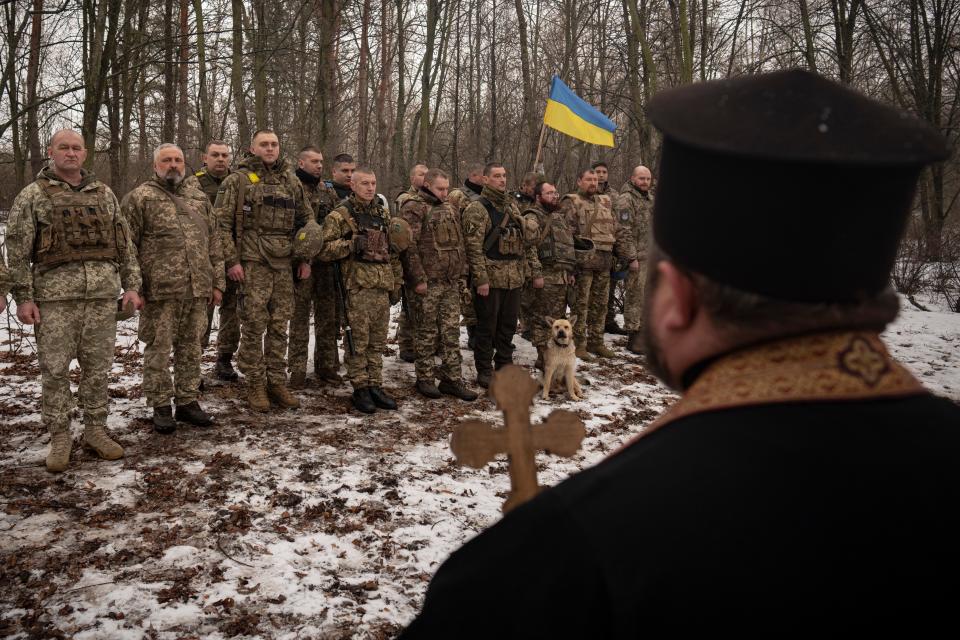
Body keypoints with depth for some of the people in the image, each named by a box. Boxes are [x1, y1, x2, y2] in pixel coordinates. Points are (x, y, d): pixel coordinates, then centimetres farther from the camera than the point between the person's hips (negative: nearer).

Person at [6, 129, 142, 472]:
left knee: (98, 367, 8)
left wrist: (131, 286, 6)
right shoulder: (32, 196, 4)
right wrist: (23, 297, -7)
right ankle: (59, 436, 12)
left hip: (103, 294, 3)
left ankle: (95, 430, 19)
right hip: (55, 295, -3)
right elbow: (17, 251, 0)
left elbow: (124, 243, 14)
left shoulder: (103, 194, 14)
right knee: (55, 369, 1)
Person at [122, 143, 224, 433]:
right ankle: (161, 407, 11)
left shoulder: (199, 198, 16)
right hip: (160, 290, -4)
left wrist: (217, 282, 12)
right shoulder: (139, 198, 0)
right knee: (159, 349, 1)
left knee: (191, 348, 11)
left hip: (198, 290, 5)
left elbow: (213, 242, 17)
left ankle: (188, 402, 21)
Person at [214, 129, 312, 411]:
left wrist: (305, 258, 10)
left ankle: (277, 382, 17)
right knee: (254, 325, -1)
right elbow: (222, 223, -4)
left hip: (284, 264, 4)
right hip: (252, 263, -4)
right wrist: (231, 261, -11)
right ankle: (255, 384, 9)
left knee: (279, 326, 8)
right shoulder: (237, 180, 0)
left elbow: (306, 220, 17)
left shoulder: (291, 181, 14)